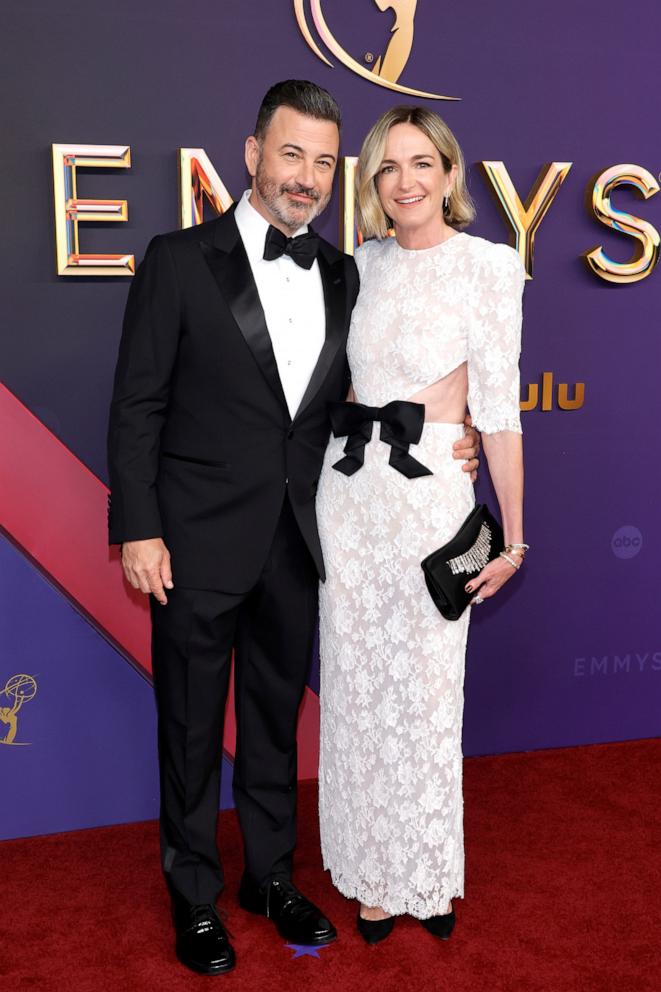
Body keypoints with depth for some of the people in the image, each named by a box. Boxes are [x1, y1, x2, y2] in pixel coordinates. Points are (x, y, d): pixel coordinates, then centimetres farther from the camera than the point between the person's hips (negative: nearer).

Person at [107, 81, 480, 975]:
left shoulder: (341, 275, 6)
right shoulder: (180, 261, -7)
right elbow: (138, 406, -7)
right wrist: (138, 531, -12)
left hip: (295, 541, 4)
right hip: (199, 543, -4)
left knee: (276, 717, 18)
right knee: (192, 727, 11)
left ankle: (269, 875, 38)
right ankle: (194, 894, 31)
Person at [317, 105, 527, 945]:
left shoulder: (488, 265, -6)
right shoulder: (365, 262, 9)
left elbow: (498, 407, -7)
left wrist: (513, 534, -6)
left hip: (430, 493, -4)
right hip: (348, 489, 5)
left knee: (425, 689, 5)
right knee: (357, 687, 11)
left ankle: (430, 874, 29)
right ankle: (374, 873, 30)